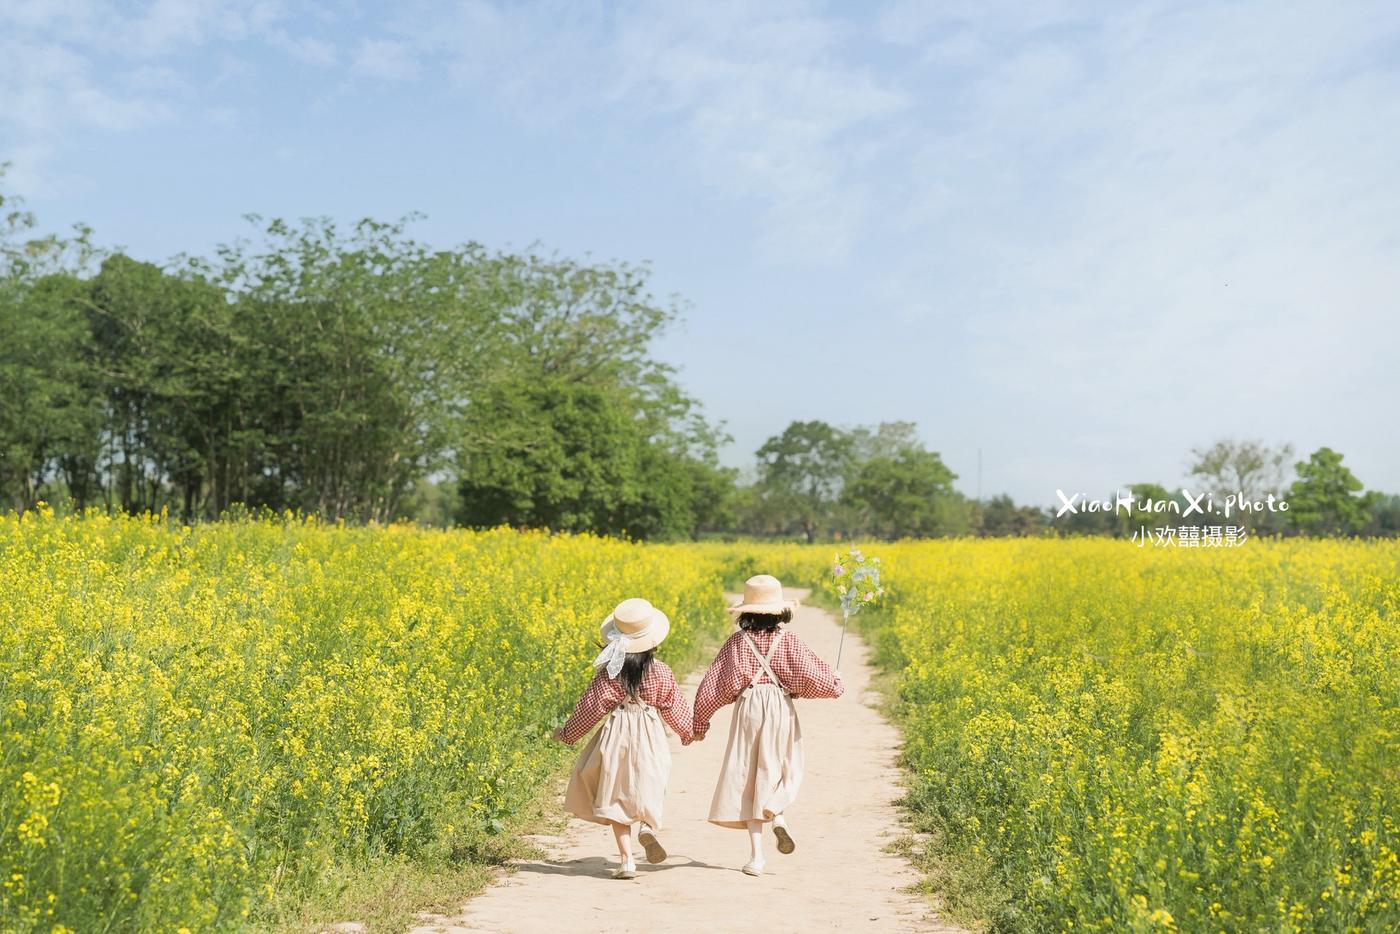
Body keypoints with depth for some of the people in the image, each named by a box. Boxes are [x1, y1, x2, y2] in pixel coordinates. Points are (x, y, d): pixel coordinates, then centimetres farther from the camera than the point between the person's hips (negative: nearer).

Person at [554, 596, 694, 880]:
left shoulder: (610, 673, -9)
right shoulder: (662, 672, -4)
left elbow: (591, 707, -4)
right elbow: (674, 707, 7)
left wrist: (567, 733, 10)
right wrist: (687, 732, 25)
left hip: (617, 735, -1)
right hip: (651, 737, 1)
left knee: (617, 796, 8)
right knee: (646, 789, 21)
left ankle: (626, 859, 1)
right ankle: (649, 826, -9)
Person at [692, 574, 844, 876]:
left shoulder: (737, 642, 1)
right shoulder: (789, 640, -2)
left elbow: (712, 686, -1)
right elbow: (810, 672, -10)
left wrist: (699, 723, 8)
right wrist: (835, 684, 11)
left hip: (747, 708, 0)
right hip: (781, 709, 0)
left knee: (748, 776, 6)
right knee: (777, 769, 21)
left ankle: (756, 855, 1)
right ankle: (777, 814, -10)